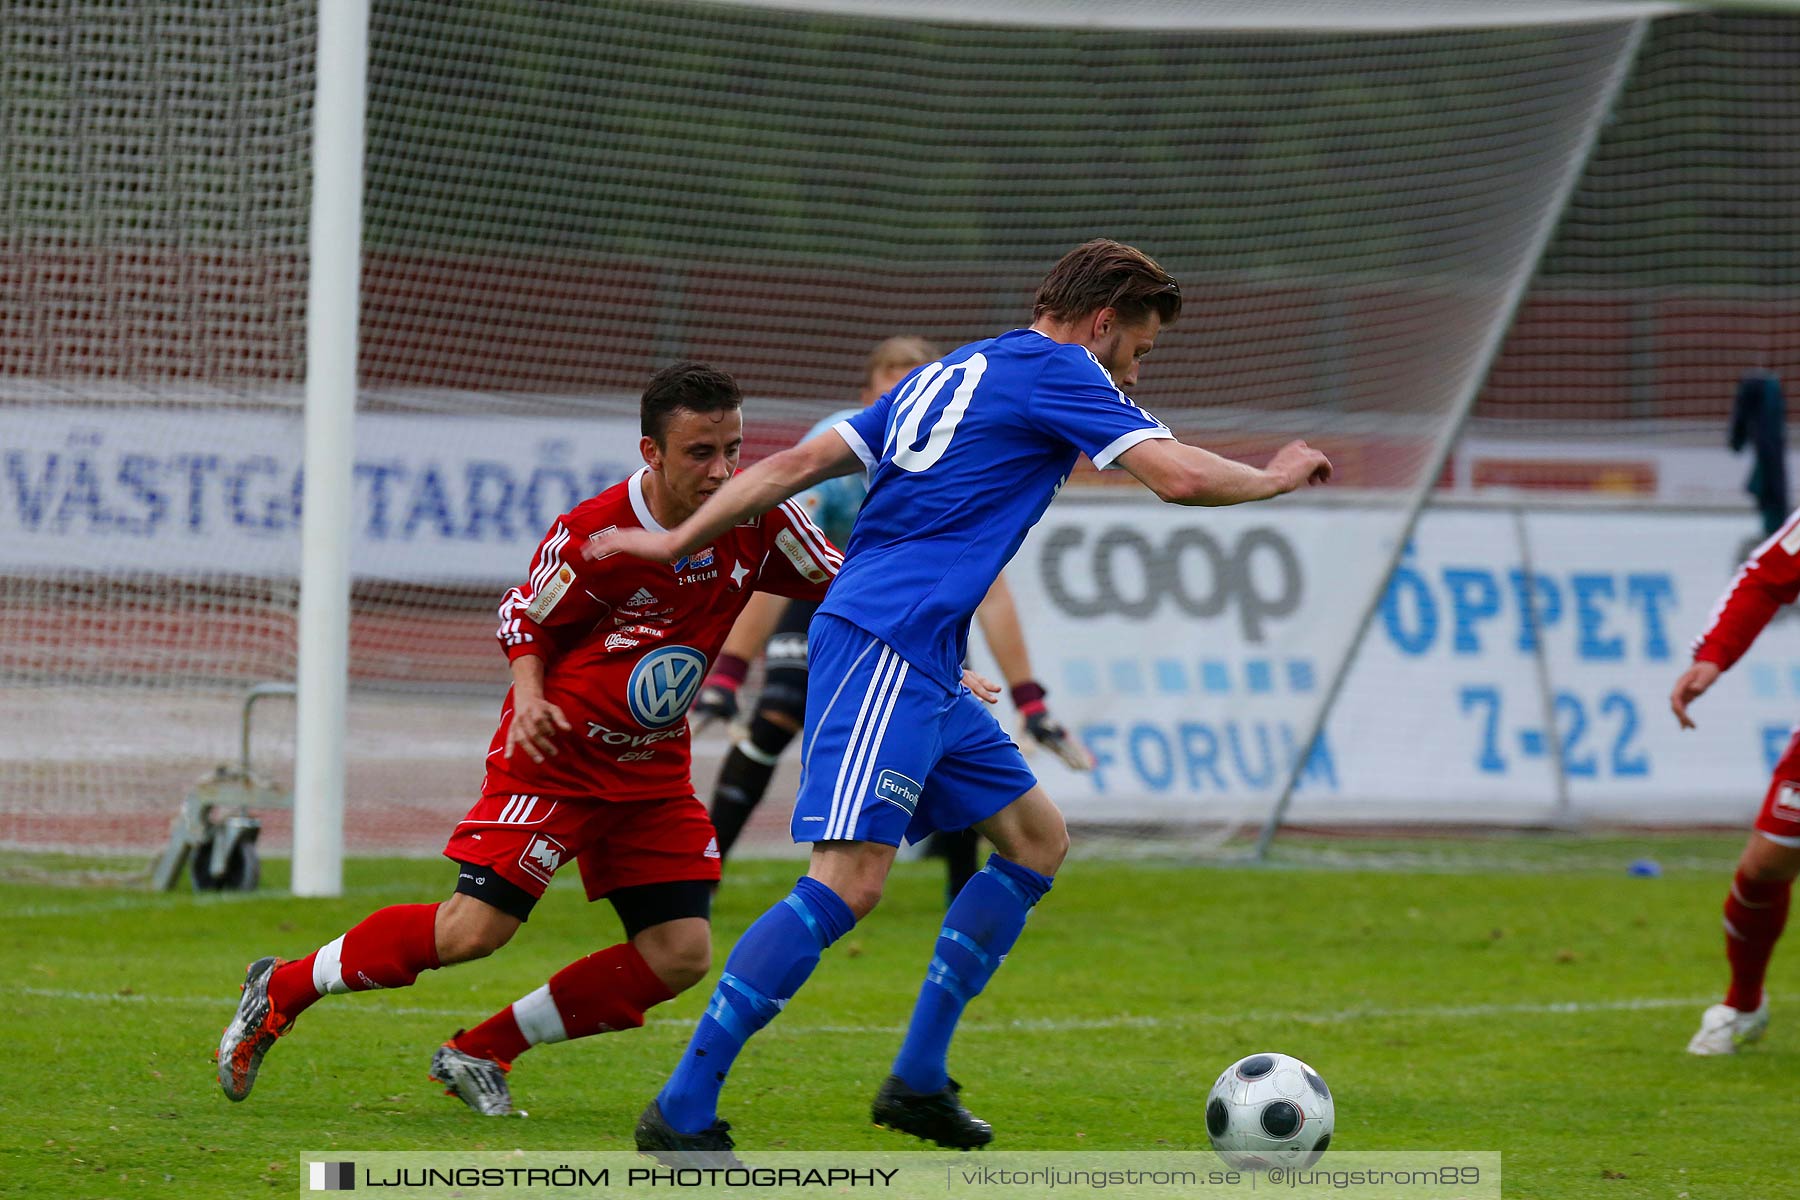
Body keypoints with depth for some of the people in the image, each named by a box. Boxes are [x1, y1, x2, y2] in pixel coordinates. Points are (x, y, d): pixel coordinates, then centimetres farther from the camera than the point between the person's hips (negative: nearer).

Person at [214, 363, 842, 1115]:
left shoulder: (758, 518, -8)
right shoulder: (593, 533, -21)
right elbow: (524, 618, -5)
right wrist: (530, 698, -22)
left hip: (653, 771, 6)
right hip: (556, 752, -6)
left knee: (680, 955, -6)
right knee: (474, 928, -16)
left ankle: (481, 1053, 8)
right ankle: (282, 990, 4)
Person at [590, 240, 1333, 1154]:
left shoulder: (951, 375, 23)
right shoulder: (1056, 371, -3)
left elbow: (797, 463, 19)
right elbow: (1178, 476, -13)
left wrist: (677, 541, 19)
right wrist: (1277, 478, 5)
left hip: (923, 671, 10)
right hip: (887, 649, -10)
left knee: (1037, 841, 15)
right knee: (850, 880, -17)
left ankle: (918, 1080, 15)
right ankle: (681, 1112, -20)